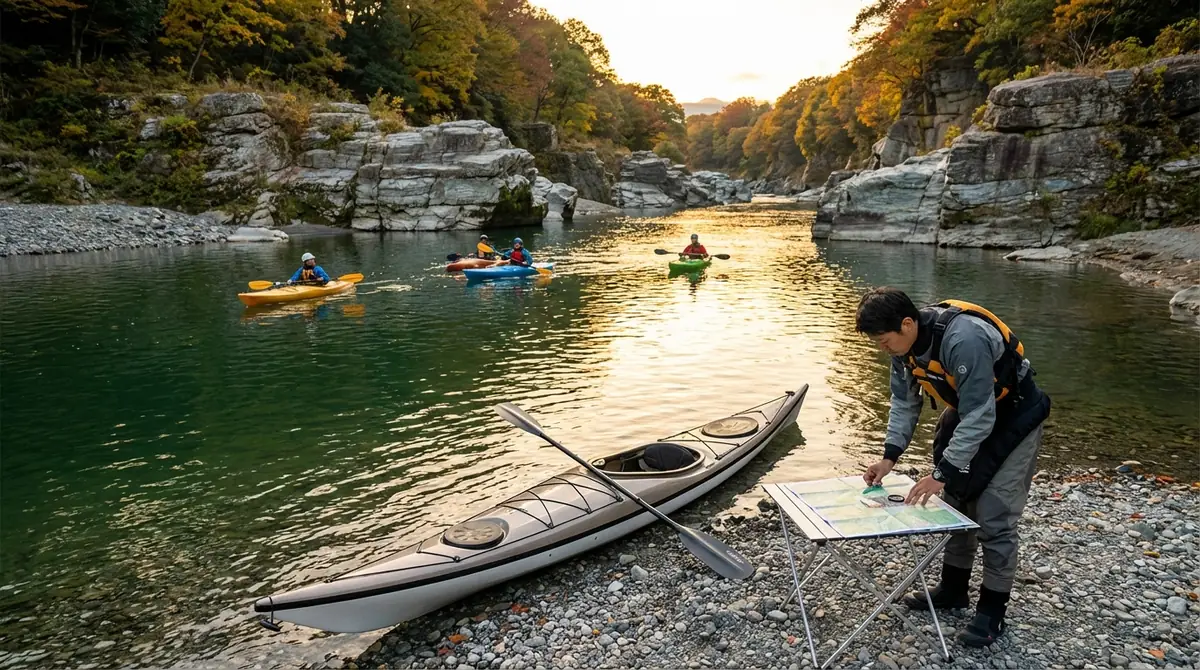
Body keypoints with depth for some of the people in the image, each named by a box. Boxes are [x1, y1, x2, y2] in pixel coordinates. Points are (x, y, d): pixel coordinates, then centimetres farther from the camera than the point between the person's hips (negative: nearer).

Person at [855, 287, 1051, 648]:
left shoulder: (963, 339, -38)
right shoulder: (905, 342, -12)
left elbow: (979, 417, -35)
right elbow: (904, 401, 0)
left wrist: (941, 474, -32)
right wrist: (890, 456, -8)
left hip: (1013, 416, -8)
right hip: (968, 413, 8)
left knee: (993, 516, -7)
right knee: (956, 500, 14)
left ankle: (992, 610, 9)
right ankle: (953, 589, 30)